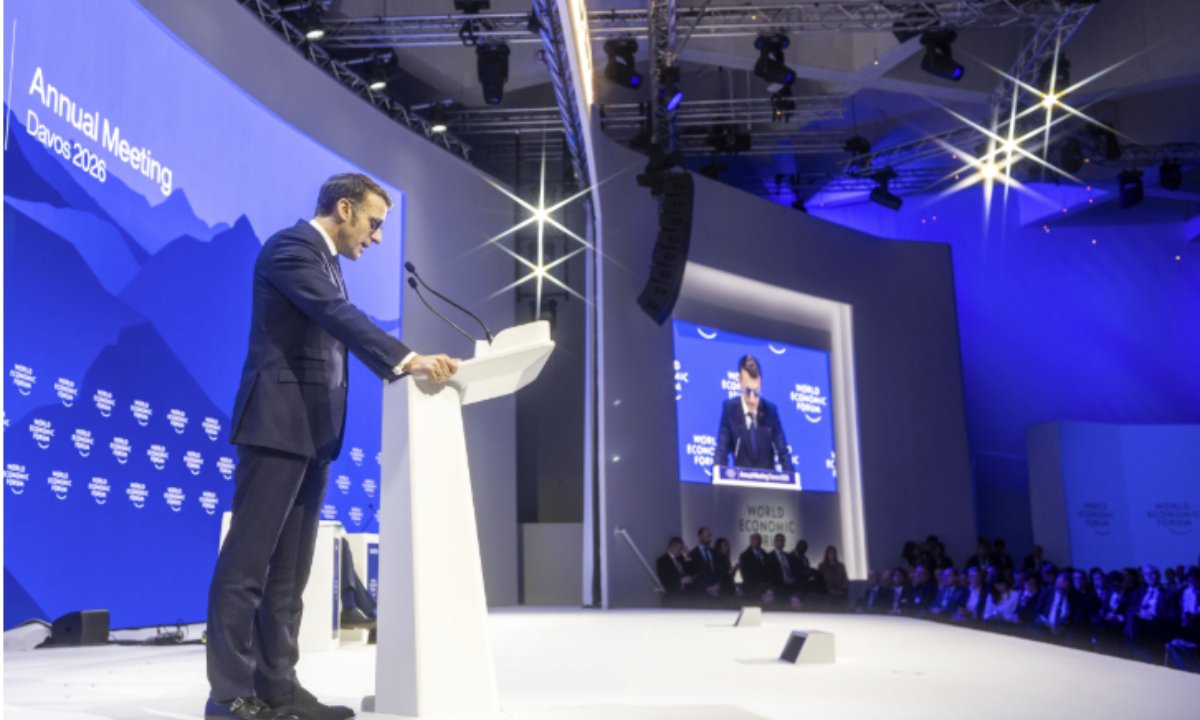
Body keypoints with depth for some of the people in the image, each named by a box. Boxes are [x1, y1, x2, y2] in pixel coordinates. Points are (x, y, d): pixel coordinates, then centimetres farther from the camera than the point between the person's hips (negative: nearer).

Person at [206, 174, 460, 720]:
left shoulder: (328, 261, 22)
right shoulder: (290, 246, -9)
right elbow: (340, 315, -23)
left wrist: (409, 364, 9)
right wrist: (408, 360, -31)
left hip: (312, 430, 10)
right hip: (278, 424, -10)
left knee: (289, 568, 8)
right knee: (247, 562, -5)